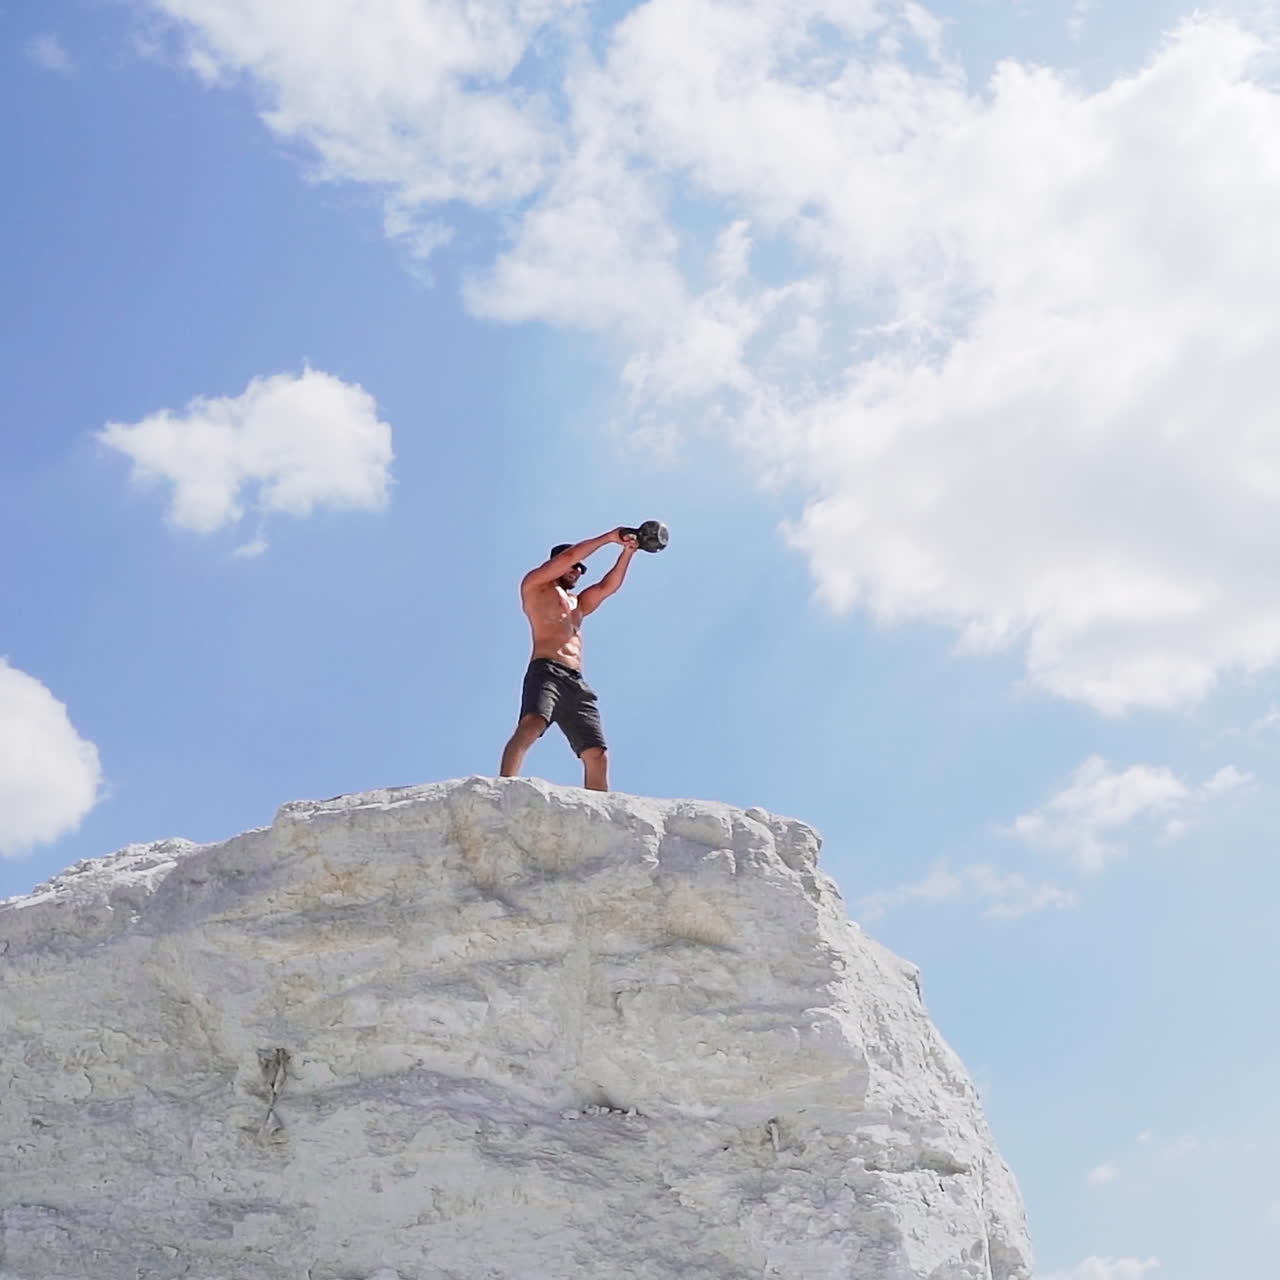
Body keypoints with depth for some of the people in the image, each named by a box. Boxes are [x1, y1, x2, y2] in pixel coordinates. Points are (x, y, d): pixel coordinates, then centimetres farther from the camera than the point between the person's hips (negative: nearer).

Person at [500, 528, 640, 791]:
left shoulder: (578, 602, 36)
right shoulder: (535, 585, 17)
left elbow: (608, 586, 26)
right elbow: (568, 556, 7)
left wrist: (627, 551, 15)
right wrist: (609, 537, 13)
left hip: (577, 683, 7)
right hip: (546, 672, -7)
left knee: (597, 755, -5)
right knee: (532, 725, -34)